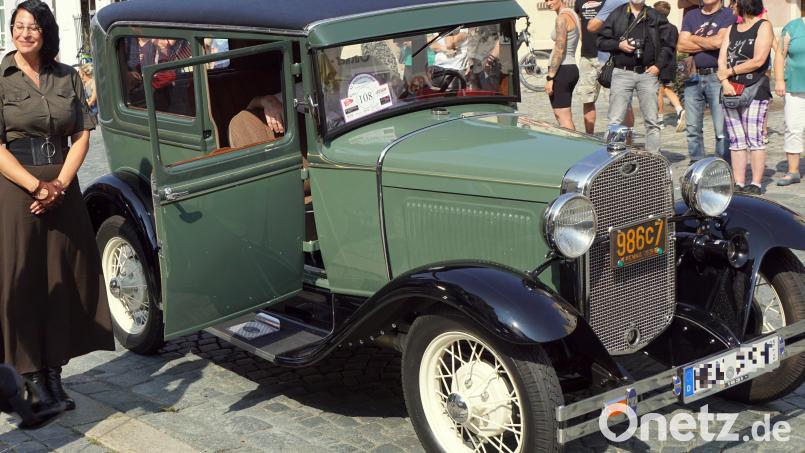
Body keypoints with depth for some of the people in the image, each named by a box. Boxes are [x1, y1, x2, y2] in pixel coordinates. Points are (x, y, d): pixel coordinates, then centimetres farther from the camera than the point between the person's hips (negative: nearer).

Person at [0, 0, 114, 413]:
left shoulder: (67, 77, 7)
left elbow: (81, 136, 5)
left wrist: (59, 185, -8)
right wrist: (36, 185, -15)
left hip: (61, 188, 4)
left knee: (64, 277, 4)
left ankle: (53, 371, 13)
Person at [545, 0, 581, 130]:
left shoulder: (562, 17, -13)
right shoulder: (572, 14, 16)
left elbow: (559, 50, -19)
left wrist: (550, 77, -19)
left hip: (562, 70, -10)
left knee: (563, 118, -10)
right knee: (564, 116, 17)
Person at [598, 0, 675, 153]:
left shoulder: (656, 17, 9)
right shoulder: (616, 15, 8)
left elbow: (668, 44, 9)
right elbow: (601, 41, 8)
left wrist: (659, 65, -3)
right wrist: (619, 45, -9)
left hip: (648, 73, 1)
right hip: (622, 73, -1)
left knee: (652, 121, 3)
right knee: (614, 122, -5)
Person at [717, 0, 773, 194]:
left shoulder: (764, 26, 1)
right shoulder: (731, 29, 19)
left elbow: (758, 61, -10)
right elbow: (721, 60, 9)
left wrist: (730, 71, -5)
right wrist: (725, 82, -8)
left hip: (755, 89, -6)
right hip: (731, 91, 6)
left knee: (754, 139, -7)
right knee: (736, 140, 4)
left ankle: (756, 185, -6)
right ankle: (739, 184, 6)